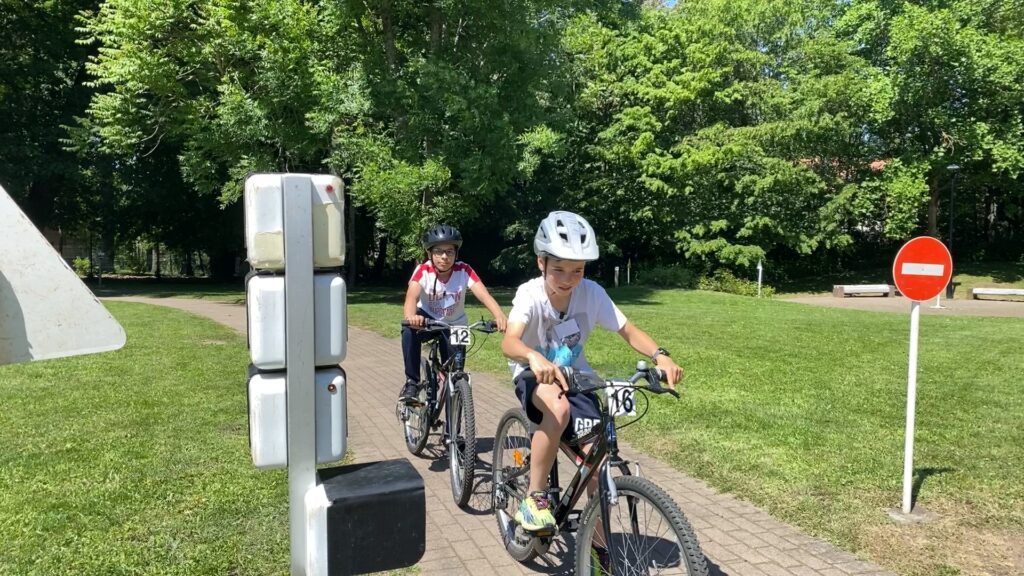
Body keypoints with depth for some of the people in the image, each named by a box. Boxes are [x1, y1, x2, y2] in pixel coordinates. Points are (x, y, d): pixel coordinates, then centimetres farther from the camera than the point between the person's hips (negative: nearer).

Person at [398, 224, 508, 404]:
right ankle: (412, 382, -23)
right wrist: (411, 316, -65)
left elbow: (483, 294, -36)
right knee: (410, 329, -36)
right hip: (428, 320, -1)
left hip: (454, 326, 1)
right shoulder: (423, 271, -23)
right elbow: (412, 295, -40)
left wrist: (500, 316, -56)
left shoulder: (463, 270, -21)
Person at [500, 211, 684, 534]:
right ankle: (534, 499, -19)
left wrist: (660, 356, -34)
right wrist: (534, 357, -62)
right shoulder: (530, 293, -23)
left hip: (575, 378, 3)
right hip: (535, 376, -3)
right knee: (558, 409, -37)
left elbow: (629, 331, -14)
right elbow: (509, 342, -39)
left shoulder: (592, 293, -15)